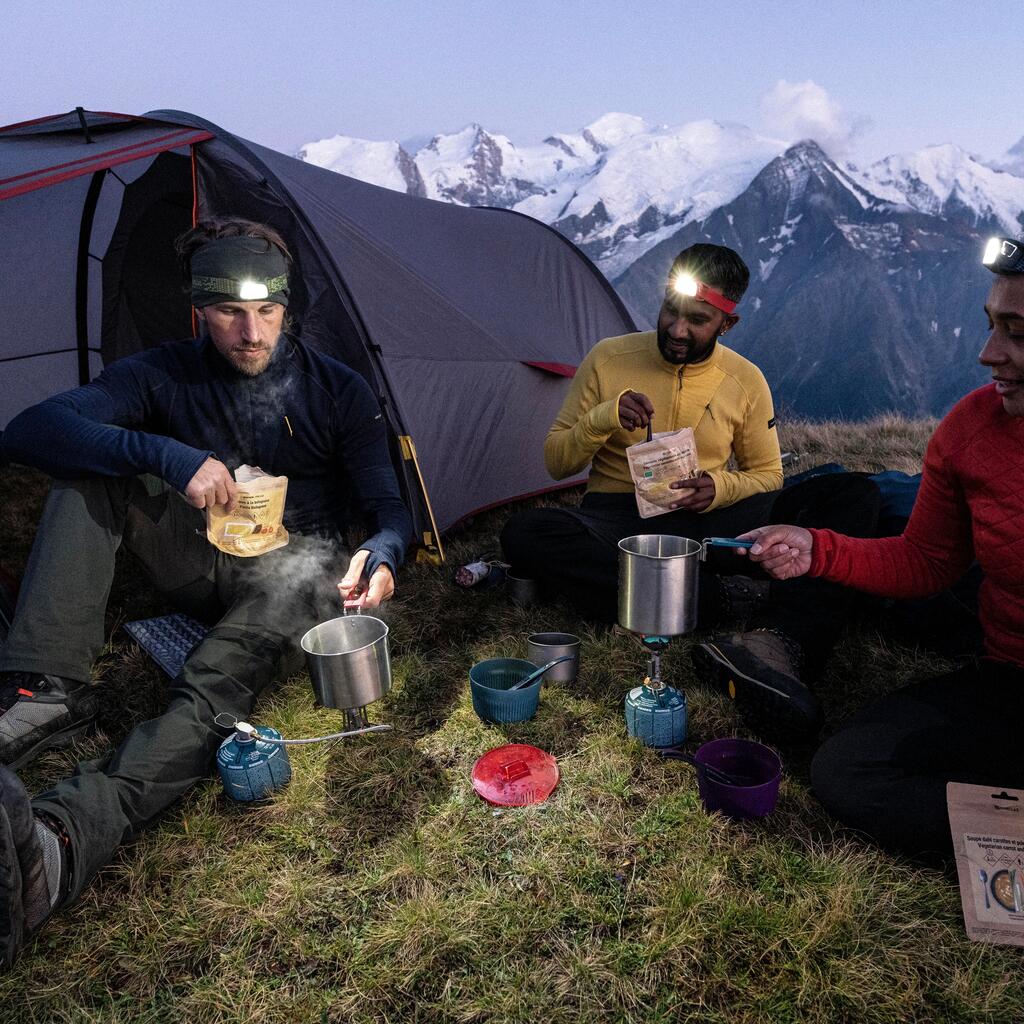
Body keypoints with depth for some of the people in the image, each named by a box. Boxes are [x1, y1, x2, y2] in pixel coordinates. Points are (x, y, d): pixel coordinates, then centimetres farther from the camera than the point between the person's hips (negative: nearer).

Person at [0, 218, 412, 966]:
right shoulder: (164, 375, -1)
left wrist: (382, 554, -32)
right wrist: (168, 456, -33)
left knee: (249, 643, -39)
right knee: (89, 471, -19)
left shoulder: (336, 389, -3)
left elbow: (387, 504, -5)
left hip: (293, 565, -2)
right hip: (202, 564, 3)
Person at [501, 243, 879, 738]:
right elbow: (555, 463, 1)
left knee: (855, 496, -18)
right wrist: (603, 418, -19)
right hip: (618, 524, -1)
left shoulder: (745, 380, 3)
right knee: (524, 534, -34)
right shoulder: (608, 359, -1)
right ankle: (724, 597, -33)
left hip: (710, 525, 1)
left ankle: (780, 642, -44)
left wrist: (721, 487, -13)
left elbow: (767, 475, 11)